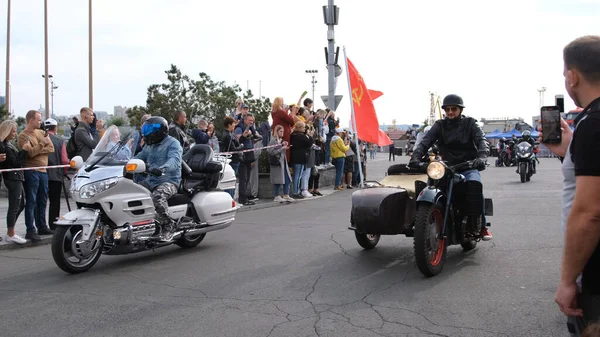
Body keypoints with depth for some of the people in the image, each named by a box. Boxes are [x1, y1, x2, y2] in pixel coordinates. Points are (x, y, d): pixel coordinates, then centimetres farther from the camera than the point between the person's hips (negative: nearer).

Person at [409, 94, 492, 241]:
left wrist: (481, 157, -32)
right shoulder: (439, 125, 10)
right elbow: (425, 141, -5)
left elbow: (481, 140, -10)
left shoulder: (470, 123, 7)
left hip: (468, 166, -2)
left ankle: (483, 226, -20)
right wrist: (415, 157, -25)